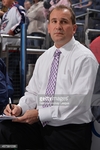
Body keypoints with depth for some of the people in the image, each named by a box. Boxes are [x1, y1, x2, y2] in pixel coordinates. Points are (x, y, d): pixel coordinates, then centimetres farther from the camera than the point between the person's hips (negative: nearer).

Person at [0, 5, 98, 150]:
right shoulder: (43, 58, 12)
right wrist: (20, 107, -9)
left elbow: (79, 103, -18)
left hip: (70, 131, -5)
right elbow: (32, 93, 12)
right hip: (40, 125, 5)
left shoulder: (84, 58, -10)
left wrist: (40, 114, -20)